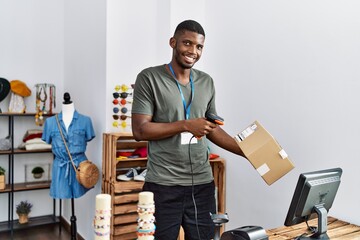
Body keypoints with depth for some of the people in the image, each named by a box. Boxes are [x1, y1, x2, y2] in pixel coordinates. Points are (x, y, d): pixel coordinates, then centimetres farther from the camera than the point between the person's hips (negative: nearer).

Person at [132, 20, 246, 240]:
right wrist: (185, 125, -17)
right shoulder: (149, 78, -6)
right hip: (163, 185, -4)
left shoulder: (207, 82, 9)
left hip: (202, 183, 5)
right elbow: (140, 130, -11)